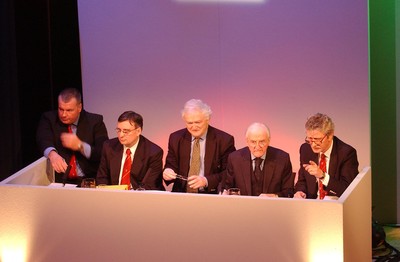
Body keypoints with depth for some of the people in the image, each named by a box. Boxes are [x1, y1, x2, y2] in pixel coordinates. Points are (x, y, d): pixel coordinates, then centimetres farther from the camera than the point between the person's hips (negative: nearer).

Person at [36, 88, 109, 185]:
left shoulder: (95, 121, 4)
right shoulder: (49, 119, 7)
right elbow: (43, 139, -13)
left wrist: (80, 146, -19)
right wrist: (52, 154, -36)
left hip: (89, 180, -1)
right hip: (59, 180, 1)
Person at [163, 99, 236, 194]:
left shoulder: (224, 140, -1)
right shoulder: (176, 138, 9)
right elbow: (171, 165, 14)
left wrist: (206, 180, -16)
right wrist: (167, 171, -10)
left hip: (211, 195, -4)